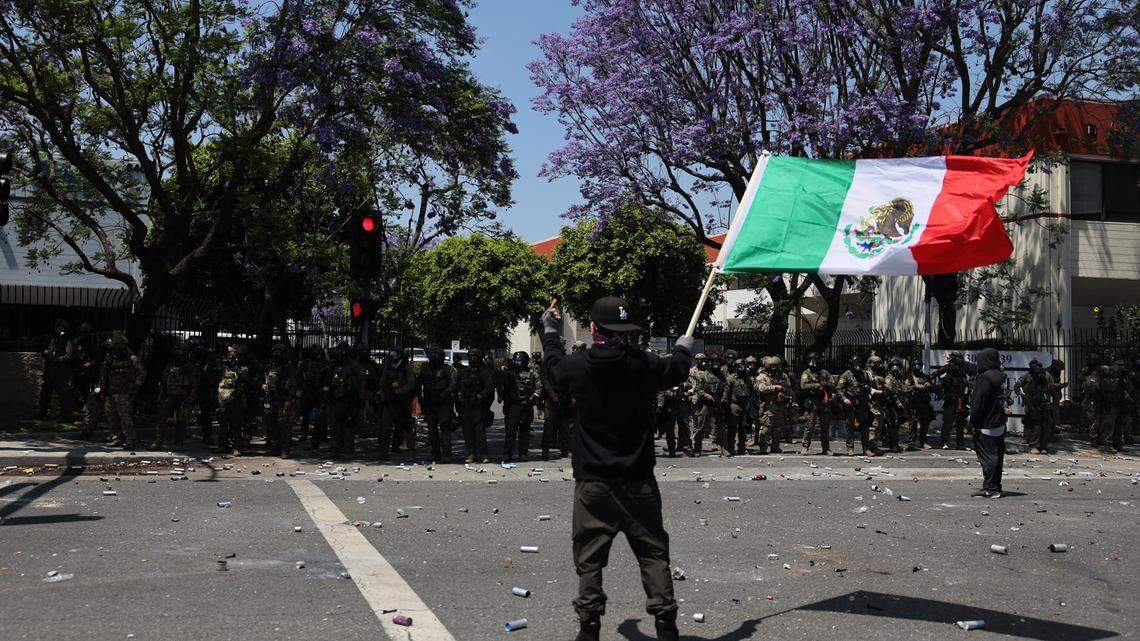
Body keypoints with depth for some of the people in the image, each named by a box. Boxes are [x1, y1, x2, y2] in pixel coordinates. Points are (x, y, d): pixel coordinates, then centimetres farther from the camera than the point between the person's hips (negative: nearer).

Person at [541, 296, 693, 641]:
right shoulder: (645, 365, -8)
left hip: (593, 481, 0)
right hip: (638, 480, 1)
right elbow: (678, 370, 14)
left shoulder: (578, 367, -8)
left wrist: (549, 326, 37)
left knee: (589, 558, 8)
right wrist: (683, 348, 38)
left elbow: (553, 359, 16)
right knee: (653, 553, 9)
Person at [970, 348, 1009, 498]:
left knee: (987, 456, -5)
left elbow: (978, 403, -20)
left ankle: (990, 489, -3)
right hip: (1000, 424, 9)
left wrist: (973, 422, -12)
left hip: (986, 425, -9)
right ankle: (996, 488, 21)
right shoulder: (1000, 376, 11)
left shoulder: (985, 378, -19)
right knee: (997, 456, 13)